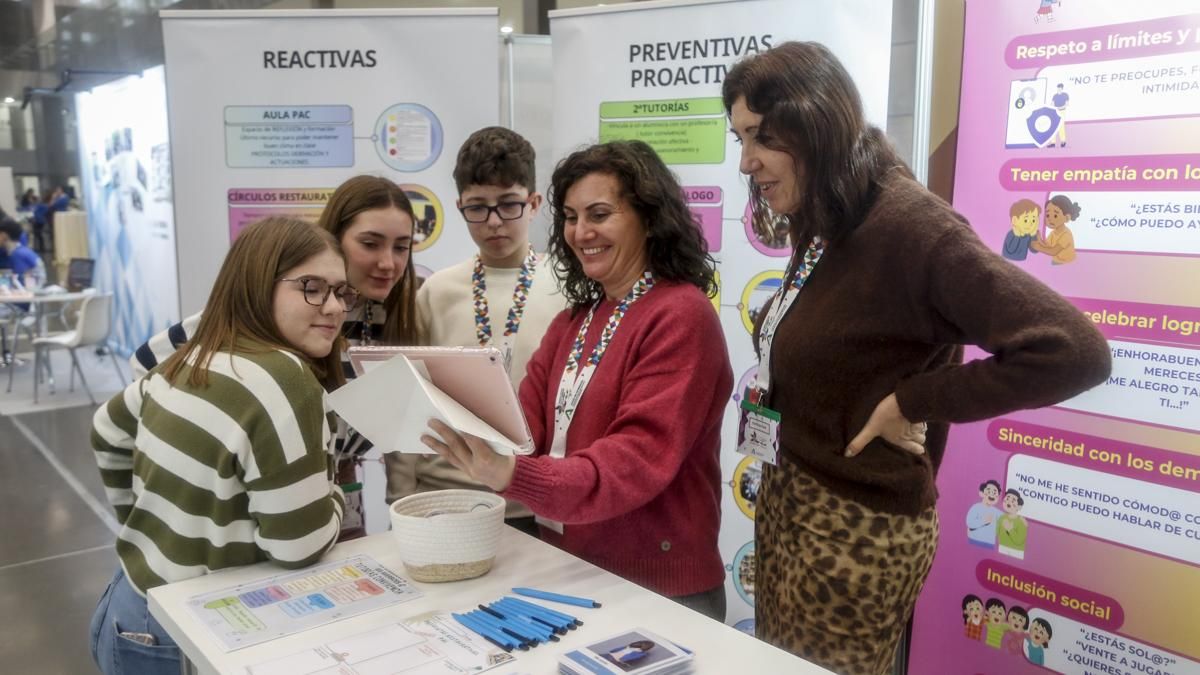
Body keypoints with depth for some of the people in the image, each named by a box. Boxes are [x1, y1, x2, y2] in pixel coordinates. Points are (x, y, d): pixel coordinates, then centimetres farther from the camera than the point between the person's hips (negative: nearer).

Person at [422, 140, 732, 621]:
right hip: (567, 571, 7)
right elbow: (525, 421, -2)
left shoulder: (680, 316, -17)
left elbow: (639, 459, -26)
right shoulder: (573, 321, 9)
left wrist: (512, 476, -39)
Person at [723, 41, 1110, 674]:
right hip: (788, 504, 8)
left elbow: (1074, 349, -28)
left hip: (856, 530, -8)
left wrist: (912, 402, -21)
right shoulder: (825, 226, 5)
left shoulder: (906, 225, -22)